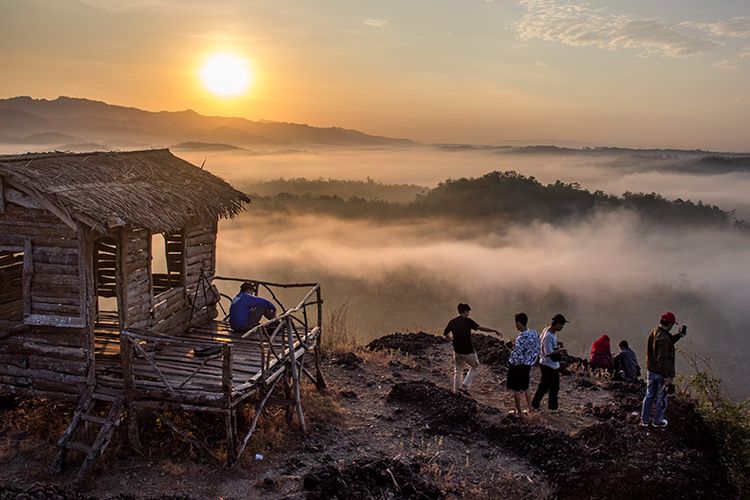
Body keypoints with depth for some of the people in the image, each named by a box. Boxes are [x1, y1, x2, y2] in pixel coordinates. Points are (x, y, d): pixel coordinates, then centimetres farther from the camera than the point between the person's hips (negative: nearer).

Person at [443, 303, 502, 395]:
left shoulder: (452, 322, -1)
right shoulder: (468, 321, -15)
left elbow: (445, 333, 8)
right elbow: (481, 328, -22)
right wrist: (495, 331, -19)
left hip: (457, 351, 5)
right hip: (468, 352, -5)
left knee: (458, 371, 21)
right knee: (475, 367, 18)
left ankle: (456, 391, 26)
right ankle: (464, 386, 9)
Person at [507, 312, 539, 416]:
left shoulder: (521, 338, -29)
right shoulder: (534, 333, -5)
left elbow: (517, 357, -29)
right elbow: (537, 350, 5)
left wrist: (510, 362, -10)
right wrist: (531, 361, 15)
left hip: (518, 366, -7)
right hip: (527, 366, 7)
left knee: (516, 390, 11)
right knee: (525, 388, 24)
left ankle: (518, 411, 23)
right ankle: (530, 409, 33)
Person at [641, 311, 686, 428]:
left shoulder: (654, 332, -1)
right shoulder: (663, 338, -28)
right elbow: (662, 359, -30)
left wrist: (678, 336, 20)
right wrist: (667, 376, -25)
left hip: (651, 370, 8)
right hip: (662, 373, -8)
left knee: (649, 395, 19)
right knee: (661, 398, 11)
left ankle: (645, 419, 29)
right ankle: (658, 421, 27)